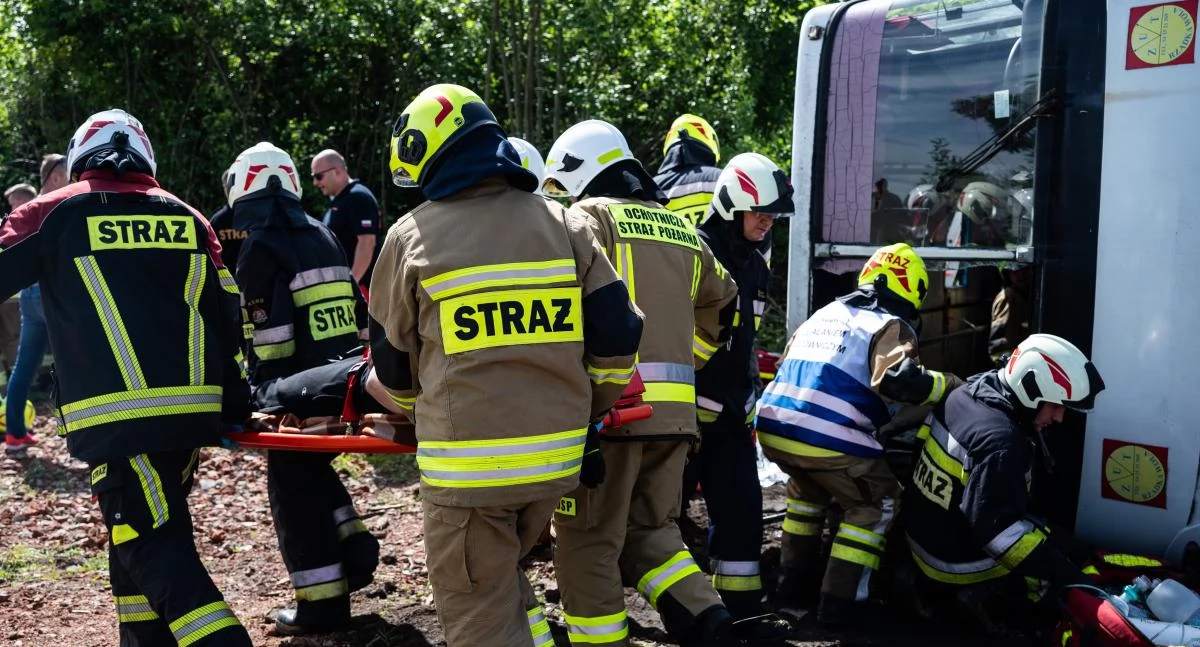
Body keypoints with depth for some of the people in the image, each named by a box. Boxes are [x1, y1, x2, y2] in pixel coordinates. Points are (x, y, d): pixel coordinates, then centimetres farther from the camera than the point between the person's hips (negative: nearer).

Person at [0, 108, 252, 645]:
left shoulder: (53, 214, 3)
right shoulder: (187, 218, 13)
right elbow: (227, 316, 14)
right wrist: (235, 405, 20)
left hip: (115, 417, -5)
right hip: (193, 409, 5)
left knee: (154, 547, -3)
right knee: (139, 536, 20)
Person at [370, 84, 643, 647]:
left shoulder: (413, 236, -4)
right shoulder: (564, 225, 3)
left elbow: (393, 363, 7)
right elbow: (617, 338, 3)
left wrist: (420, 411, 29)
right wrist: (585, 412, 20)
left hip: (466, 465, -4)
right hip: (557, 456, 5)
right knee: (503, 579, 28)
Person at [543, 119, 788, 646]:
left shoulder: (590, 215, 0)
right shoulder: (681, 229, 21)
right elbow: (721, 304, 32)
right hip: (674, 408, 7)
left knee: (589, 542, 1)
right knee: (650, 528, 17)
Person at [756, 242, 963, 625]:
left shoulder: (824, 314, 24)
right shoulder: (890, 326, 3)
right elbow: (899, 380, -15)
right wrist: (951, 386, 0)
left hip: (774, 427, 7)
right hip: (827, 438, -7)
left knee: (808, 489, 34)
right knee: (877, 504, 14)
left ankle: (795, 585, 32)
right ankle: (839, 603, 8)